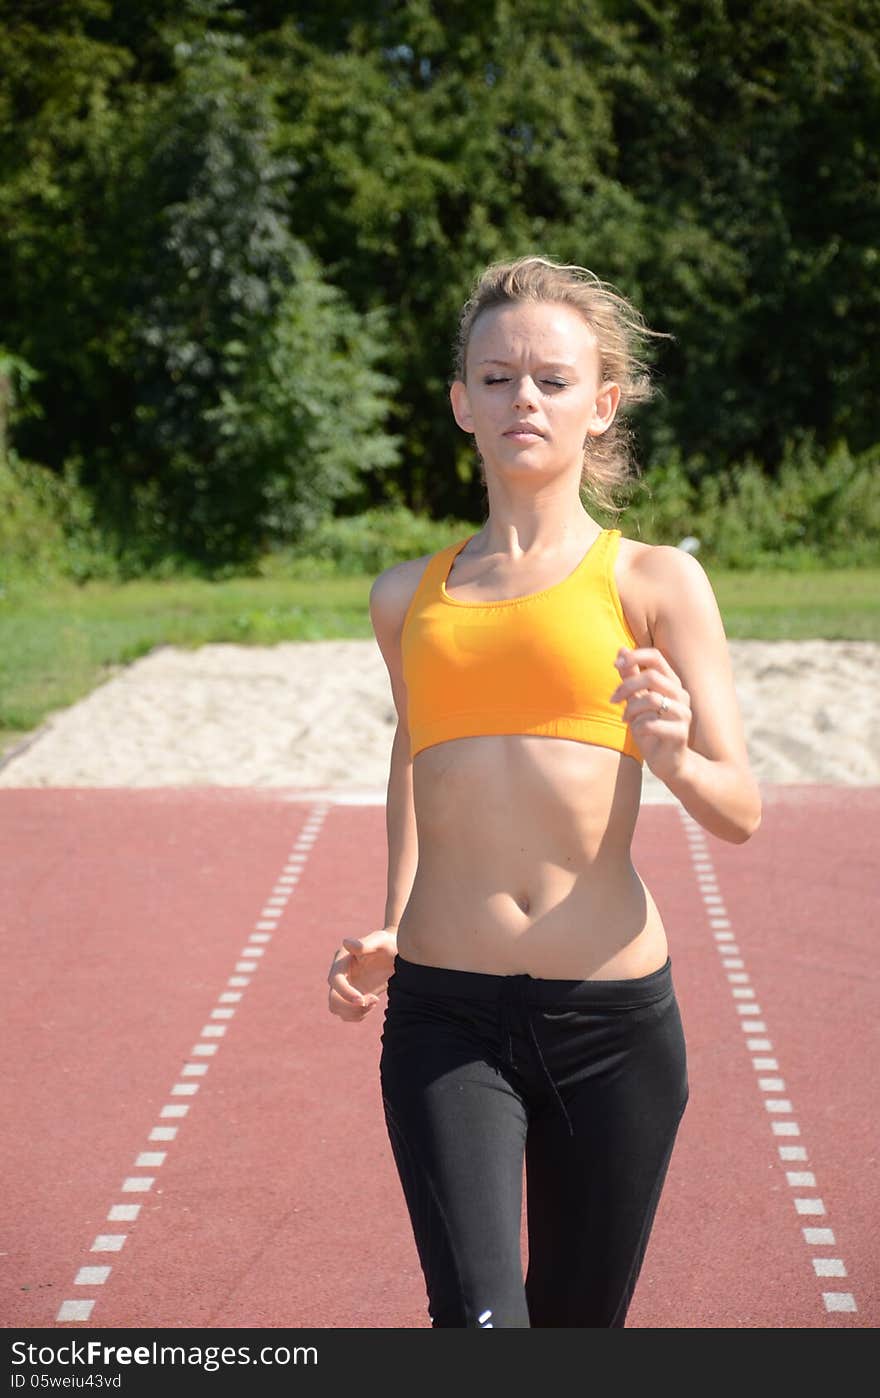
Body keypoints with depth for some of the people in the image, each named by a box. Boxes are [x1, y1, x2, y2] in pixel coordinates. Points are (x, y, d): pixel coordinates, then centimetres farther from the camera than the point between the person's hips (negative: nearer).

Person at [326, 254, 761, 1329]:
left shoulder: (652, 581, 0)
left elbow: (740, 813, -3)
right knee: (477, 1319, -15)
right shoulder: (409, 597, 9)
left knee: (580, 1323, 12)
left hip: (612, 1010, -1)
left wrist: (672, 755, -24)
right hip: (442, 1012, 1)